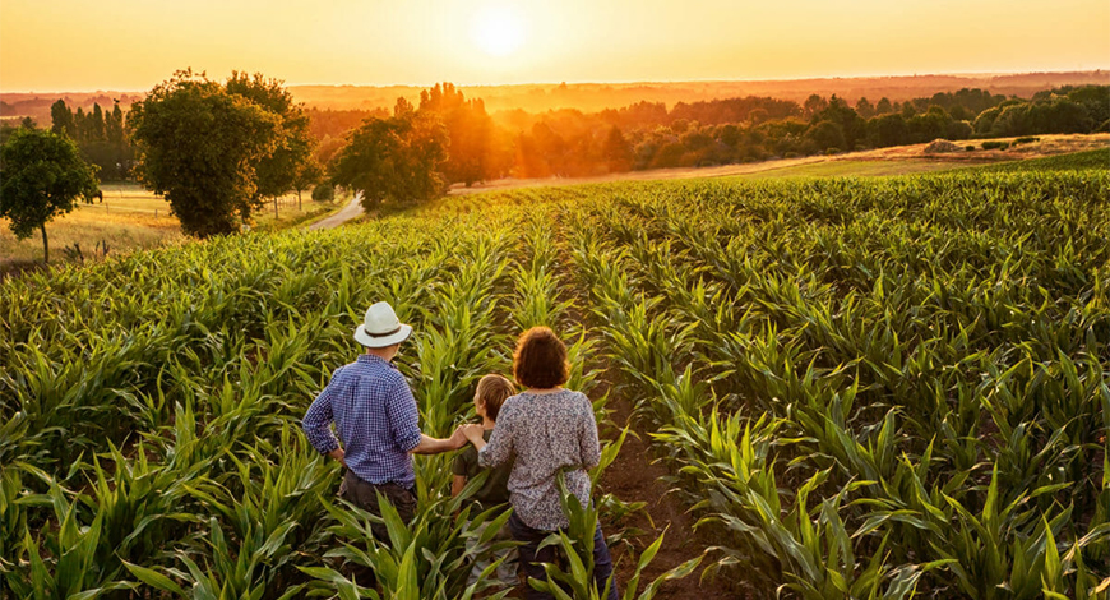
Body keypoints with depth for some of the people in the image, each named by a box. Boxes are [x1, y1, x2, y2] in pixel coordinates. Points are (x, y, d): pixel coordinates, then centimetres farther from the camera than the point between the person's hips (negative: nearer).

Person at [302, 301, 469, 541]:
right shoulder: (391, 381, -20)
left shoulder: (341, 375, 1)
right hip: (389, 489, -7)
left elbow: (311, 423, 10)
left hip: (353, 483, 7)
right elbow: (411, 441, -21)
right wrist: (452, 443, -8)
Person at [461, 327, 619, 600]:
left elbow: (493, 458, -6)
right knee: (600, 568, 21)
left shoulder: (513, 408, -16)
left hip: (530, 511, 1)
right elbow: (592, 459, -9)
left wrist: (475, 437, 13)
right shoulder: (579, 403, -15)